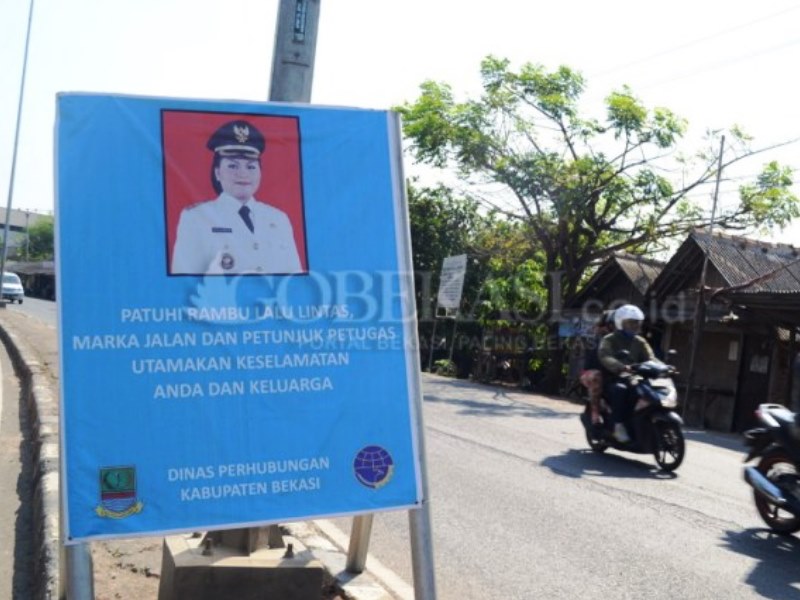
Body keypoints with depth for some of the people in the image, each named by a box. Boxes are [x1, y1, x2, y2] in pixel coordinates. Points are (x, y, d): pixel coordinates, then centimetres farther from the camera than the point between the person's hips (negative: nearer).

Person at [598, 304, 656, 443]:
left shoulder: (640, 342, 17)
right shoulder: (609, 340, -1)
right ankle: (619, 426, -33)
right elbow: (605, 358, -21)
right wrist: (622, 366, -41)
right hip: (613, 380, -5)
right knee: (620, 390, -37)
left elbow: (650, 359, 3)